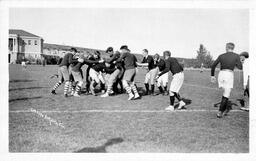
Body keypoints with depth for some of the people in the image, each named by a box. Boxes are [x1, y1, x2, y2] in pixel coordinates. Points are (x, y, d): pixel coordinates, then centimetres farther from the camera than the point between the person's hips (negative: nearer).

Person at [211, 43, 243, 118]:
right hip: (229, 75, -4)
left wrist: (212, 76, 15)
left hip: (221, 74, 4)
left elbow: (213, 66, 7)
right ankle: (220, 112, -5)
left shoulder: (221, 56, 7)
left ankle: (226, 109, 20)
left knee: (226, 93, 23)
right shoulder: (236, 56, 0)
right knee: (226, 95, 0)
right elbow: (240, 67, 1)